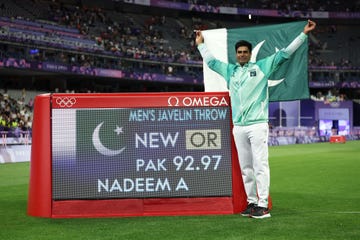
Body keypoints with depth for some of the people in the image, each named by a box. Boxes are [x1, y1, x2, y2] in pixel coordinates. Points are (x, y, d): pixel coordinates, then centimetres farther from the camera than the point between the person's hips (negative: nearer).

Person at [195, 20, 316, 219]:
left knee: (260, 165, -9)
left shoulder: (262, 67, 6)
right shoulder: (230, 70, 18)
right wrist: (201, 44, 40)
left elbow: (284, 53, 5)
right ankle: (252, 202, 14)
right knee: (245, 167, 7)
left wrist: (303, 34, 2)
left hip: (257, 124, -5)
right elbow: (211, 61, 32)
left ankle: (263, 205, -9)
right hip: (238, 126, 5)